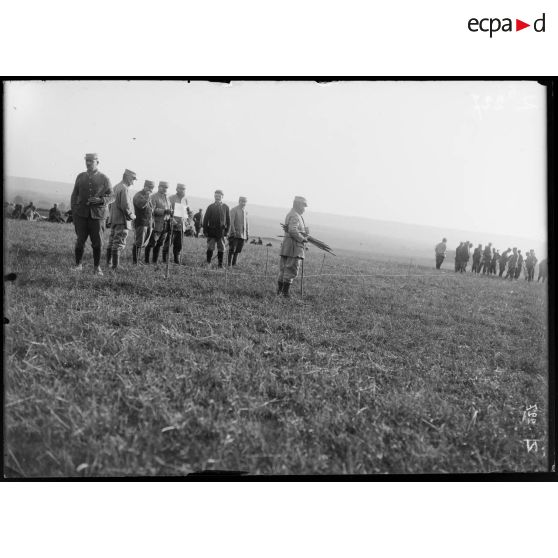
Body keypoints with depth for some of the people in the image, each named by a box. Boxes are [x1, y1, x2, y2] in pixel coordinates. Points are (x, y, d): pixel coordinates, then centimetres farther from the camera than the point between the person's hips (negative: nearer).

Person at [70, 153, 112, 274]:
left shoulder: (104, 179, 4)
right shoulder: (80, 177, 12)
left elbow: (110, 195, 5)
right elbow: (75, 194, 15)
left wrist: (100, 200, -14)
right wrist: (74, 210, 5)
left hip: (97, 214, -2)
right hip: (81, 213, 2)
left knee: (97, 242, -2)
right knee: (80, 240, 0)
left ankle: (97, 267, 11)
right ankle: (78, 265, 14)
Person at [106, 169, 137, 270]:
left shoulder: (116, 187, 13)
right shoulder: (124, 189, -17)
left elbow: (111, 204, 18)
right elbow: (126, 207, -22)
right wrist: (132, 216, -8)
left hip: (114, 219, 9)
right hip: (122, 220, -9)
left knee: (112, 242, 16)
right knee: (119, 244, -7)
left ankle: (108, 263, 23)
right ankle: (115, 267, -6)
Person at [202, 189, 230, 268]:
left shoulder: (225, 207, 6)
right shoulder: (210, 207, 4)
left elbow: (228, 220, 9)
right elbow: (206, 219, 5)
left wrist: (227, 231, 1)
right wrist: (205, 231, -1)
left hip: (221, 231, 1)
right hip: (211, 231, -1)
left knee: (221, 249, 2)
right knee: (210, 248, -2)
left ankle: (220, 264, 9)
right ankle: (208, 263, 7)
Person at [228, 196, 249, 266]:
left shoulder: (245, 211, 14)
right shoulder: (234, 210, -4)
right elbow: (231, 222, -10)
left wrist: (247, 234, 13)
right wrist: (233, 232, -18)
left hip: (243, 234, 5)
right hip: (234, 234, -5)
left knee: (238, 250, 6)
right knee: (232, 249, -6)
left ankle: (234, 263, 12)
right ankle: (229, 264, -1)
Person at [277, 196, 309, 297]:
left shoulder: (290, 214, 20)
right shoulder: (295, 216, -13)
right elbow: (293, 231, -26)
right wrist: (302, 239, -14)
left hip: (286, 246, 10)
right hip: (294, 247, -10)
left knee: (283, 269, 12)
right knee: (292, 270, -8)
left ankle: (279, 290, 16)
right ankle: (285, 291, -8)